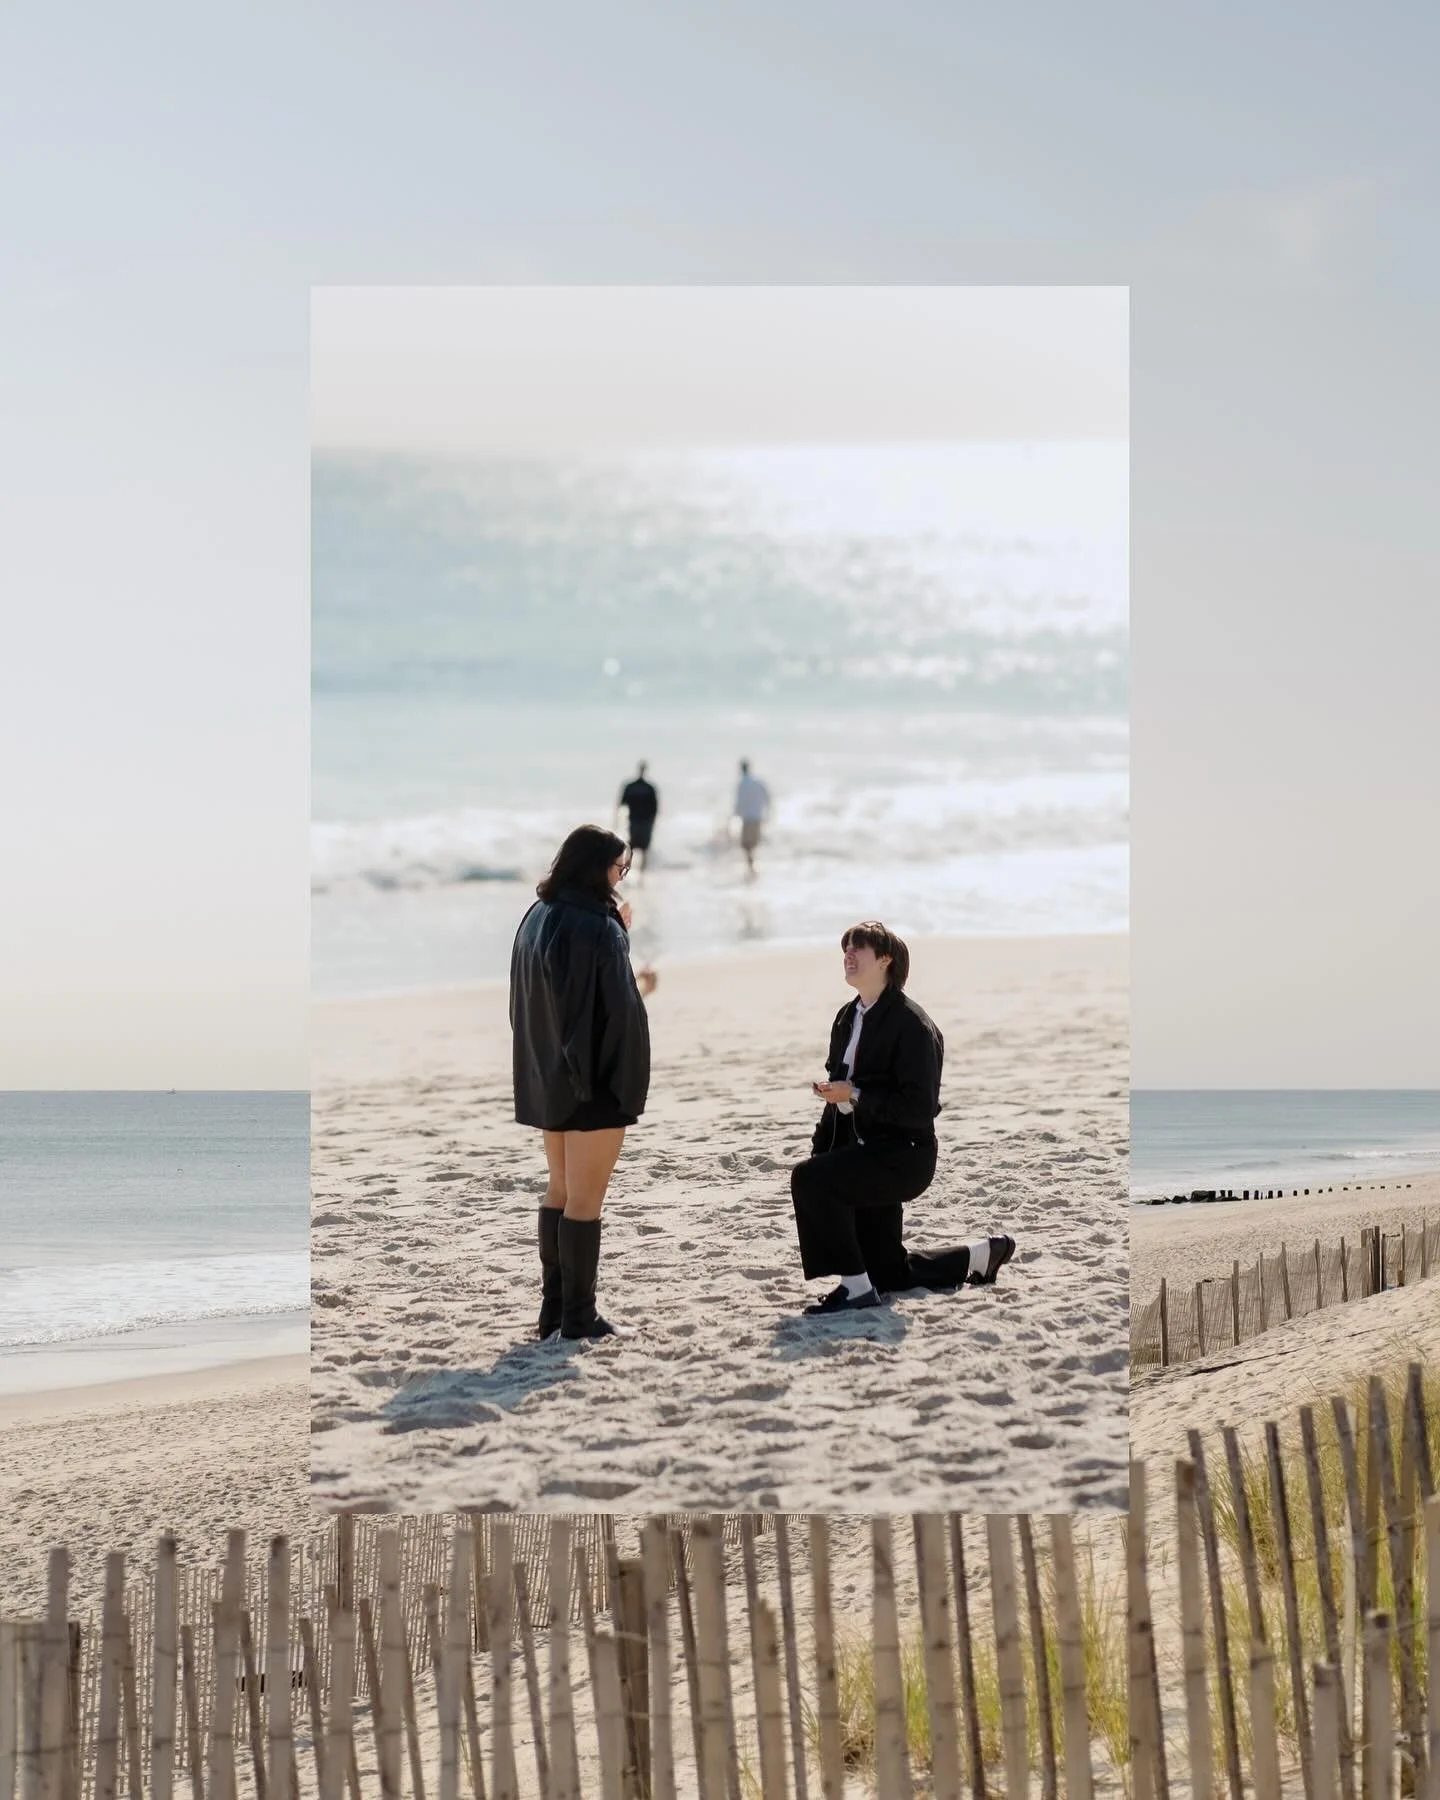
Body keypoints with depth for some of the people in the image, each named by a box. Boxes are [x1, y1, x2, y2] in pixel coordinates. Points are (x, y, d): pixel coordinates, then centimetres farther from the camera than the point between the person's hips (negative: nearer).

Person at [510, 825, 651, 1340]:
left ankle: (553, 1307, 19)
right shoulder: (597, 927, -19)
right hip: (594, 1079, -8)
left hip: (546, 1075, 8)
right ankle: (578, 1316, 4)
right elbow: (617, 1005, -21)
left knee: (560, 1188, 17)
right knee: (585, 1198, 0)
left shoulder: (536, 918, 5)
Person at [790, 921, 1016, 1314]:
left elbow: (920, 1108, -22)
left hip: (903, 1157, -9)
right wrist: (819, 1148, 6)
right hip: (864, 1154, 9)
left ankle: (856, 1287, -22)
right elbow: (841, 1094, 18)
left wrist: (855, 1095, -26)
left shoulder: (911, 1024, -16)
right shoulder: (847, 1018, 10)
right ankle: (981, 1255, 37)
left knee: (810, 1180, -31)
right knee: (888, 1274, 15)